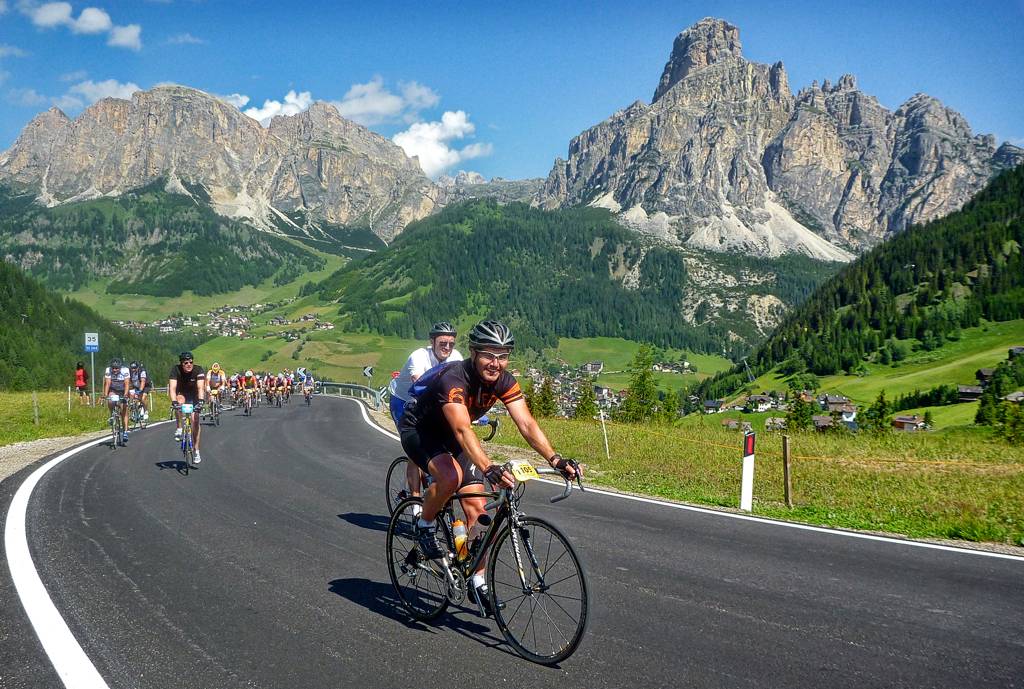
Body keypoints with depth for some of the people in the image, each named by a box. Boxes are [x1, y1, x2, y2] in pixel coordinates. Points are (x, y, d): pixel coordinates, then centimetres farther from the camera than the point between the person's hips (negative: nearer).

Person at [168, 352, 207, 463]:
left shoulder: (198, 370, -28)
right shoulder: (175, 370, -28)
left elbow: (200, 387, -38)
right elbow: (172, 388, -37)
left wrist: (200, 401, -54)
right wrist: (174, 402, -52)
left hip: (193, 395, 0)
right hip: (180, 393, 0)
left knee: (195, 420, -10)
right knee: (180, 400, -36)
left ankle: (196, 451, -2)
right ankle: (179, 429, -18)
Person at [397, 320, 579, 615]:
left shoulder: (504, 381, -17)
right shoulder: (453, 379, -36)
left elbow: (526, 423, -24)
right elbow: (463, 430, -48)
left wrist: (555, 459, -38)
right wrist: (489, 468, -62)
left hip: (449, 436, 6)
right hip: (418, 429, -6)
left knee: (477, 507, -4)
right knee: (451, 476, -36)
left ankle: (478, 582, 9)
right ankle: (424, 525, -7)